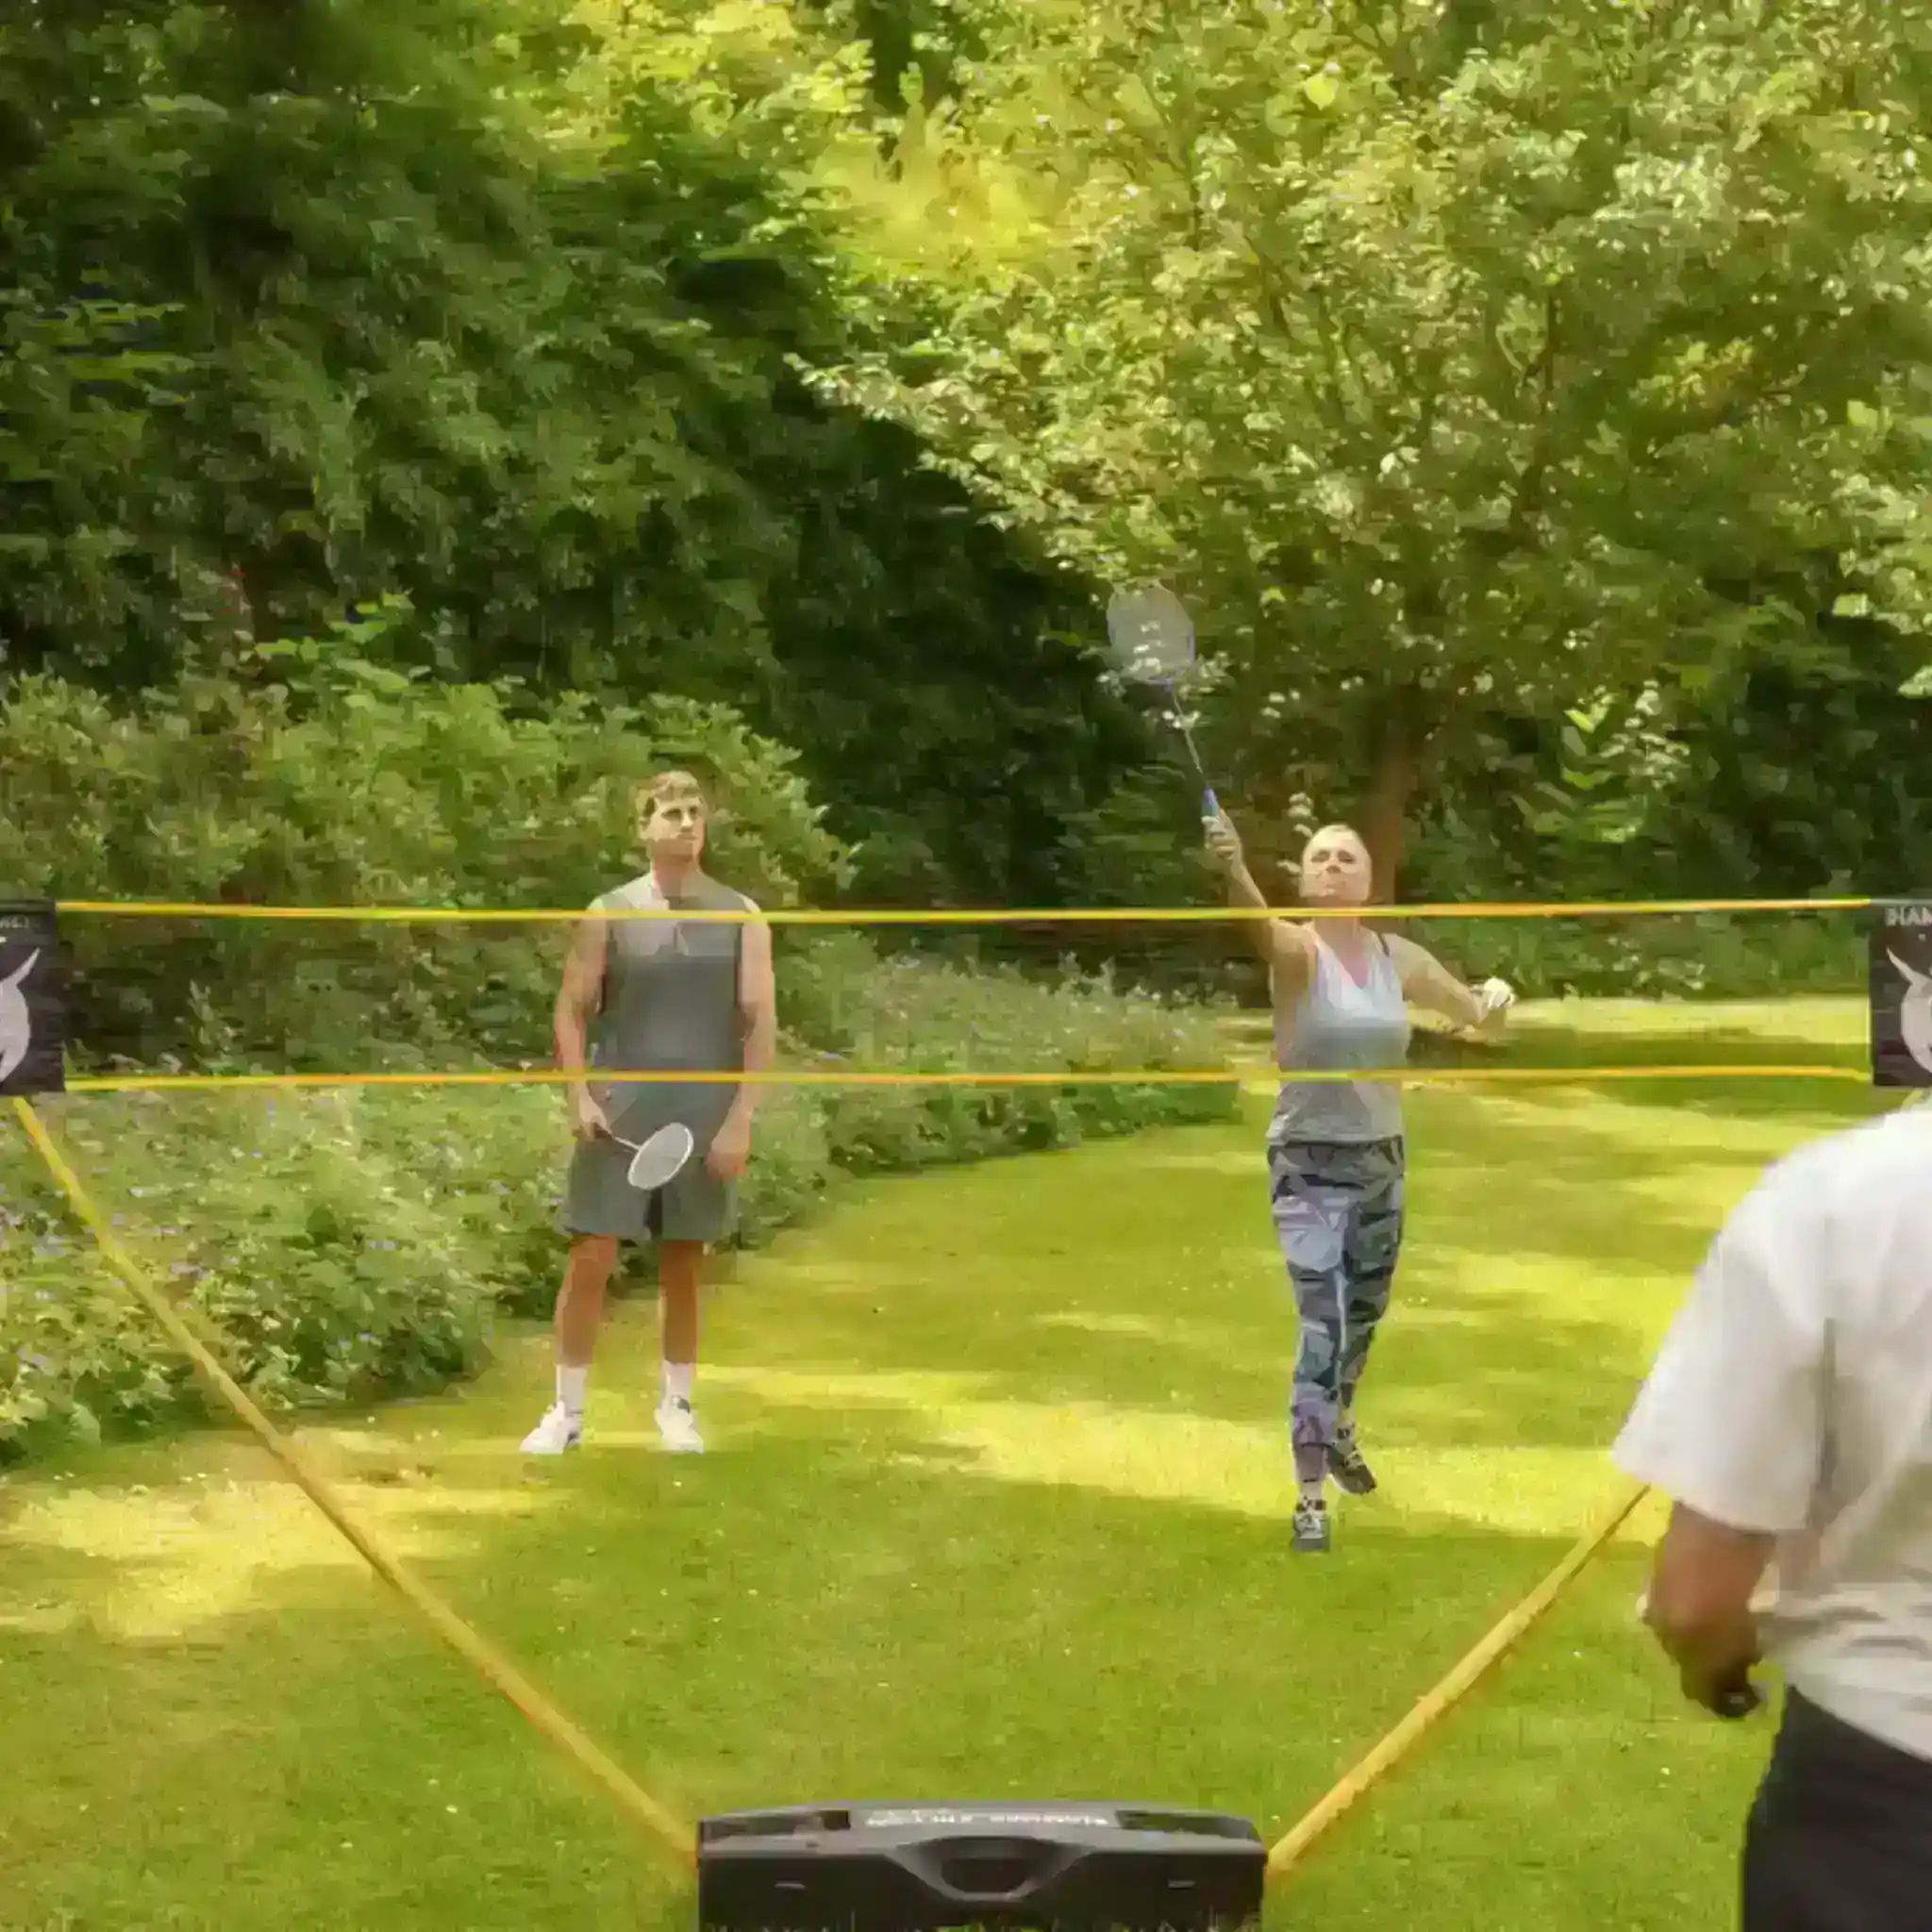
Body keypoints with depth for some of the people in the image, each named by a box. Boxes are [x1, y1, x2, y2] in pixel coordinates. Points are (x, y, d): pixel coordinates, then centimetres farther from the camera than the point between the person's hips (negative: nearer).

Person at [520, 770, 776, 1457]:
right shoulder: (610, 913, 3)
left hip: (704, 1122, 1)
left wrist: (740, 1117, -7)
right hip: (617, 1113, -1)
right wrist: (580, 1095, -8)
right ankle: (567, 1412, 7)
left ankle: (677, 1407, 21)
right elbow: (572, 1010, 5)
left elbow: (760, 1021, 1)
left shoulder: (741, 917, 3)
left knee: (683, 1267, 8)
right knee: (590, 1260, -2)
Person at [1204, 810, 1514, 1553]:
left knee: (1364, 1316, 22)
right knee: (1323, 1323, -15)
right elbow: (1260, 925, -39)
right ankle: (1310, 1497, -11)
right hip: (1309, 1162, -6)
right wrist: (1233, 868, -61)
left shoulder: (1398, 957, 1)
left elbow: (1474, 1012, 16)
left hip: (1382, 1159, 6)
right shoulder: (1298, 951, -14)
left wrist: (1495, 997, -9)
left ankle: (1338, 1428, 49)